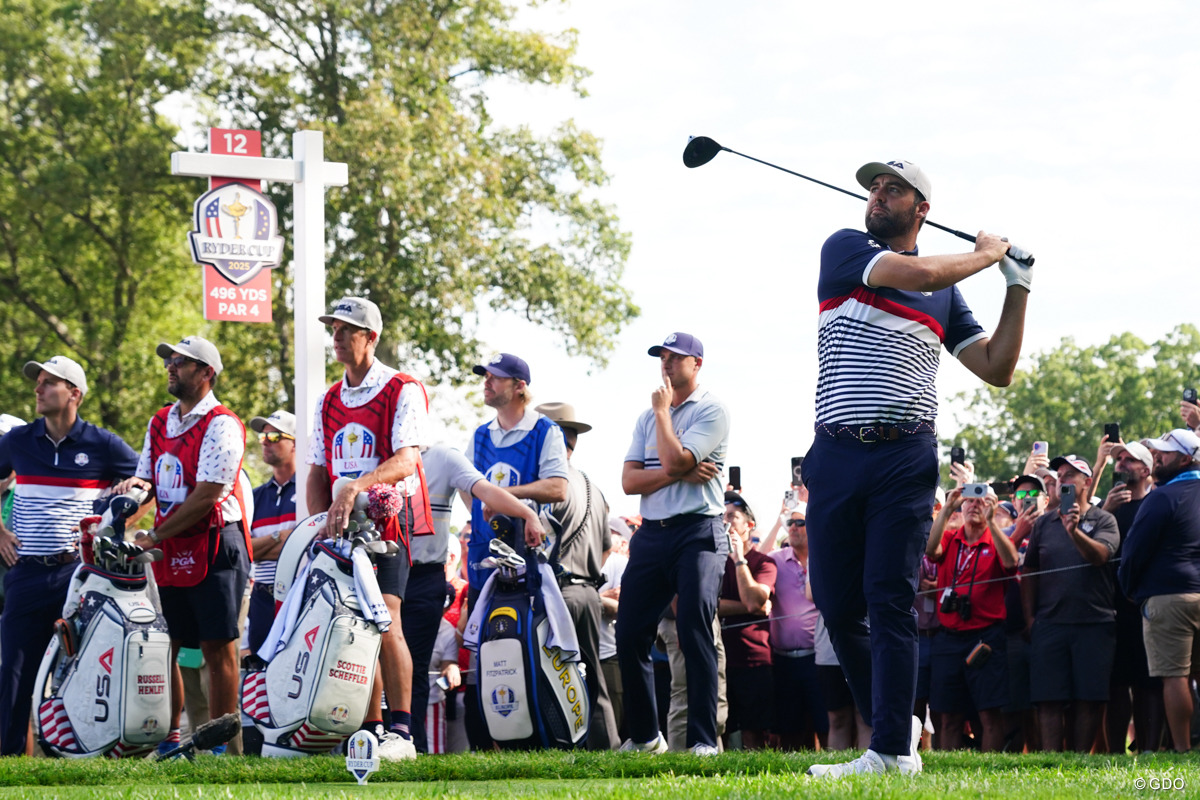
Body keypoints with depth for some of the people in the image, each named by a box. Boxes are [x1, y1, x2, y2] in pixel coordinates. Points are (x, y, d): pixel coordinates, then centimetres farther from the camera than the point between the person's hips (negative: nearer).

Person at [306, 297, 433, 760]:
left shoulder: (403, 391, -4)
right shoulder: (329, 401, 17)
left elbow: (406, 459, -18)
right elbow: (318, 473, 17)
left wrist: (355, 487, -31)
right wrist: (319, 523, 1)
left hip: (390, 518, -6)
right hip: (345, 529, 6)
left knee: (384, 621, -18)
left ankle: (400, 731, -18)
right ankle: (370, 730, 8)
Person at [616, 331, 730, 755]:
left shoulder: (711, 411, -1)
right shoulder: (647, 418, 19)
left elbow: (675, 460, -15)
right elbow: (630, 481, 6)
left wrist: (663, 411, -2)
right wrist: (681, 473, -9)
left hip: (698, 532, -6)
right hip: (651, 534, 6)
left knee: (695, 632, -16)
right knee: (629, 634, 1)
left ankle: (704, 739, -16)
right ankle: (644, 736, 13)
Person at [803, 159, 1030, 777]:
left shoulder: (945, 291, 16)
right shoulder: (845, 249, 8)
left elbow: (996, 370, 15)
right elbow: (917, 274, -10)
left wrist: (1017, 287, 12)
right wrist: (986, 255, 5)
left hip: (906, 459, 0)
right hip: (836, 457, 1)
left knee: (890, 601, -10)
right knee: (837, 608, 2)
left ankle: (892, 750, -13)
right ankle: (898, 721, 20)